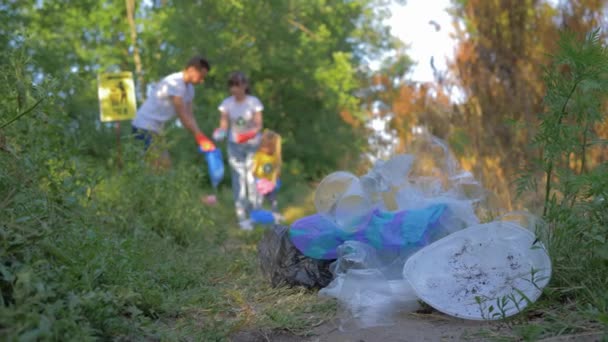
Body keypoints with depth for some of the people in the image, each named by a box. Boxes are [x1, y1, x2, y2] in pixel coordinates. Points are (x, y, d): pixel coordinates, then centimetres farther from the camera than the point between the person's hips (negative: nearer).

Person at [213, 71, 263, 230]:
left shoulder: (254, 102, -11)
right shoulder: (227, 103, -5)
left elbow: (258, 125, -12)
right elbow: (224, 126, -5)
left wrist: (249, 135, -31)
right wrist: (219, 133, -28)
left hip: (253, 145, -1)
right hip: (235, 146, 1)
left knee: (253, 178, -1)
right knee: (239, 179, -2)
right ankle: (242, 217, 2)